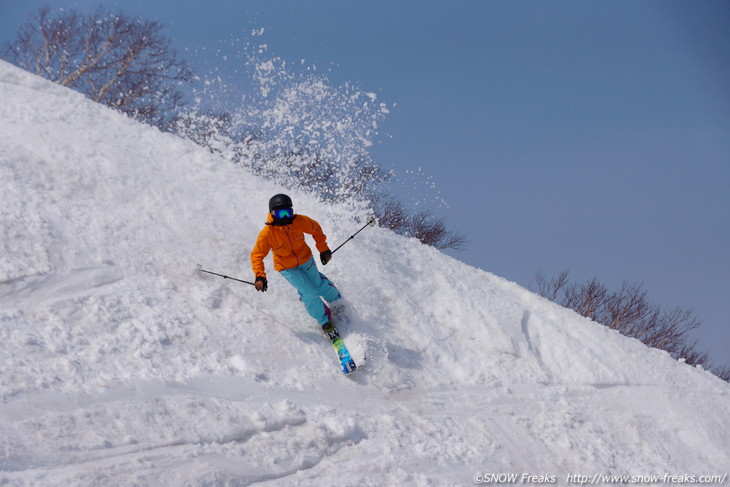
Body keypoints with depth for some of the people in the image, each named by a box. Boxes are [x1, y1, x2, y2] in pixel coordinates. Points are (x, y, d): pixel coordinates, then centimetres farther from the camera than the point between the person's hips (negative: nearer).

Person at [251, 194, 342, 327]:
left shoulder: (300, 221, -26)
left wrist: (323, 249, -1)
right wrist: (260, 276, -31)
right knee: (309, 292, -10)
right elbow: (257, 255, -21)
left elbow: (316, 230, -6)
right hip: (287, 268, -2)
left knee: (318, 284, 20)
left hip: (306, 259, 2)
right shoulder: (267, 233, -32)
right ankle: (324, 319, 14)